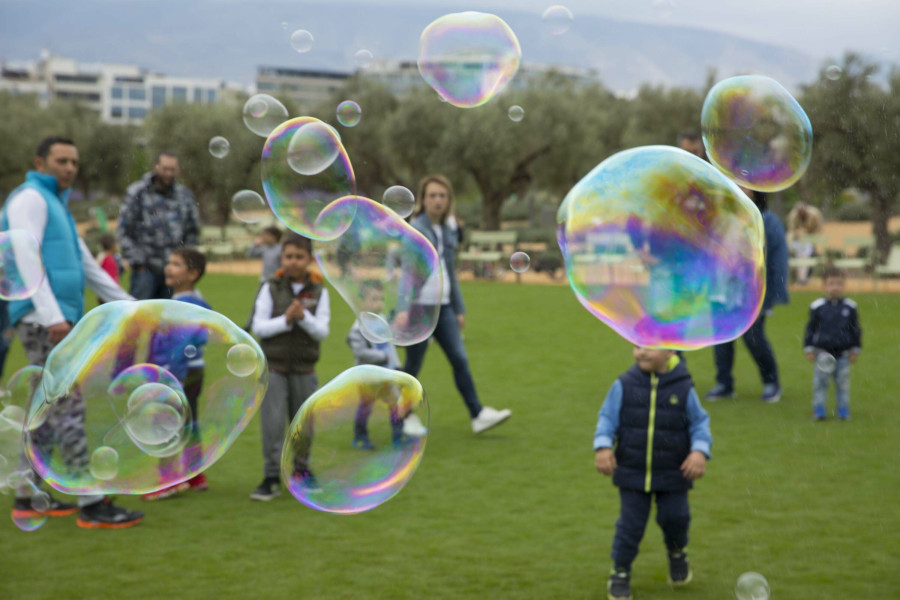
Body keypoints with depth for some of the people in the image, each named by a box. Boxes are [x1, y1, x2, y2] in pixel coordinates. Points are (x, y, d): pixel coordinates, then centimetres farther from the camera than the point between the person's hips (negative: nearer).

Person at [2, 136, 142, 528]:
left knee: (48, 408, 12)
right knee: (70, 405, -12)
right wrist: (51, 315, -26)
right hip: (42, 320, -10)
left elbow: (86, 264, 28)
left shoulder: (56, 205, 24)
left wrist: (128, 304, 27)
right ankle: (92, 504, -14)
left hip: (59, 319, 10)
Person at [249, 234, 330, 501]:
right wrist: (285, 320, -19)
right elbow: (258, 327, -6)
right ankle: (272, 478, 0)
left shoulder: (318, 292, 0)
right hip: (273, 368, -1)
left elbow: (322, 331, -5)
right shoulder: (270, 289, -2)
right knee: (272, 423, -5)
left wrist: (304, 317, -22)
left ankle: (302, 471, 30)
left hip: (304, 370, 2)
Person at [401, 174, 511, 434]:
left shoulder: (447, 232, 13)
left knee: (460, 359, 0)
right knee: (413, 366, 3)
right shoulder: (415, 229, -7)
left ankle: (478, 415, -2)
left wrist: (459, 309, 19)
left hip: (443, 307, 6)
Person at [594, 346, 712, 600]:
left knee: (675, 517, 6)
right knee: (630, 523, 2)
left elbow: (699, 422, 0)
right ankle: (620, 571, 20)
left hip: (673, 474, 0)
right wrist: (602, 446, -16)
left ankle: (677, 553, 40)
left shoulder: (683, 388, -7)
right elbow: (607, 417, -2)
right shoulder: (624, 386, -7)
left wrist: (699, 451, -15)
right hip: (632, 472, 0)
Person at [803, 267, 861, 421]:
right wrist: (809, 349, 0)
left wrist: (855, 350, 7)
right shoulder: (817, 307, -3)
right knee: (820, 381, 0)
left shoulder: (850, 307, 1)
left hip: (843, 353, 1)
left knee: (842, 382, 6)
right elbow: (811, 328, 3)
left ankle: (843, 409, 16)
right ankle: (819, 409, 9)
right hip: (823, 352, -1)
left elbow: (856, 329, 8)